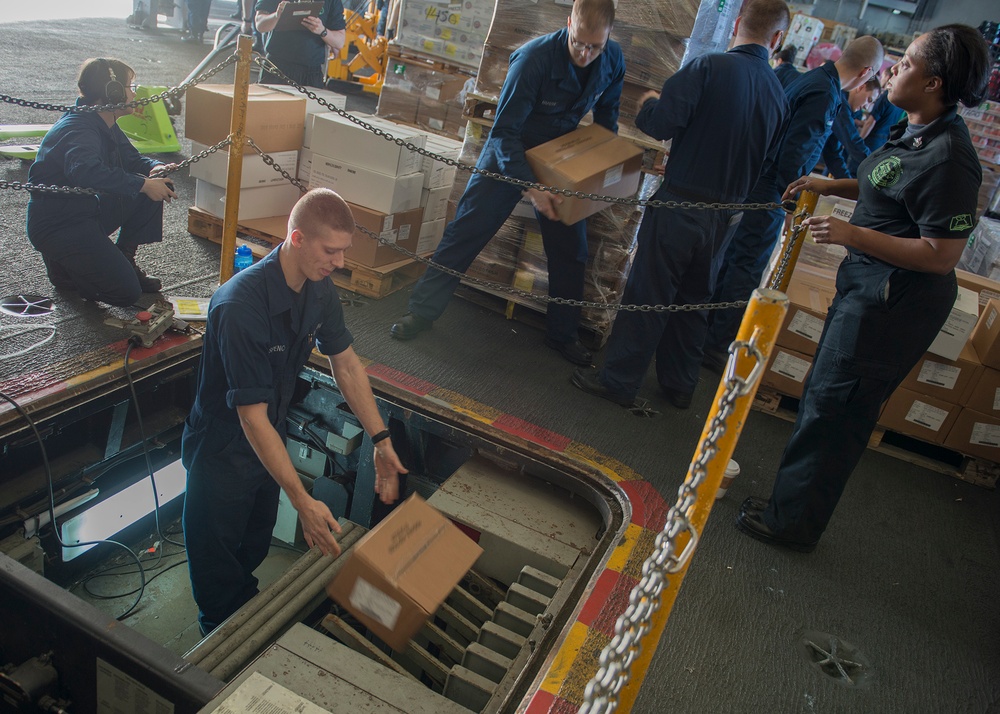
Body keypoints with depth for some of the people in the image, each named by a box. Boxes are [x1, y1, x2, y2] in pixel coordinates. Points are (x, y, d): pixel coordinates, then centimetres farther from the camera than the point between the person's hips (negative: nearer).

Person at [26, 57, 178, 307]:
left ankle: (123, 259, 8)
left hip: (88, 210, 10)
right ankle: (63, 265, 8)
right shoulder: (78, 129, -25)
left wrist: (154, 167, -11)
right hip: (57, 226, -10)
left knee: (155, 187, -2)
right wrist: (143, 185, -44)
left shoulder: (105, 126, 6)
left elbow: (130, 157, 14)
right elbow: (84, 171, -45)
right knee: (125, 292, -18)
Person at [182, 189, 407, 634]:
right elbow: (252, 416, -34)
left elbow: (345, 364, 0)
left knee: (255, 548, 28)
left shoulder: (319, 290, -11)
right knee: (218, 568, 16)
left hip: (269, 440, 7)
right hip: (222, 452, -6)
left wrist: (381, 441, -4)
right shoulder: (242, 307, -36)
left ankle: (248, 608, 55)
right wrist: (303, 501, -35)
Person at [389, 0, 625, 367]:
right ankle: (422, 310, 8)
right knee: (465, 233, -5)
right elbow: (504, 132, -27)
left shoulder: (612, 59, -12)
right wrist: (530, 188, -35)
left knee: (570, 250, 5)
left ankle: (562, 333, 22)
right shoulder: (534, 58, -28)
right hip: (510, 153, -4)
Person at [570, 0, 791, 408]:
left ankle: (620, 381, 12)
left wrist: (650, 103, 4)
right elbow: (770, 164, 11)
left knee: (648, 295, 3)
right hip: (726, 217, 5)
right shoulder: (779, 94, 4)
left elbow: (657, 124, -19)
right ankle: (679, 384, 29)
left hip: (680, 206, -5)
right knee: (694, 301, 18)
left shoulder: (709, 67, -13)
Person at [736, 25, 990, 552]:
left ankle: (794, 522, 17)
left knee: (831, 410, 0)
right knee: (823, 396, 19)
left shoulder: (946, 157, -23)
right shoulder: (914, 133, 7)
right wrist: (830, 187, 12)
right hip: (870, 287, 11)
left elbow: (943, 254, -23)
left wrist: (851, 235, -25)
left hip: (896, 302, -10)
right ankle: (792, 502, 36)